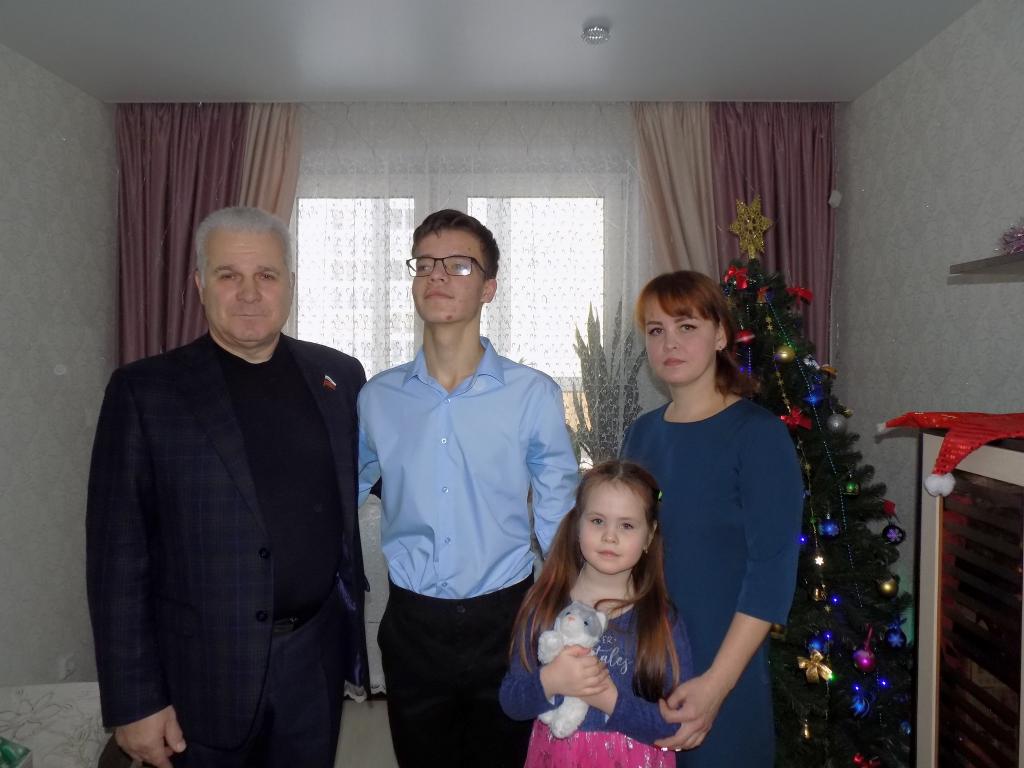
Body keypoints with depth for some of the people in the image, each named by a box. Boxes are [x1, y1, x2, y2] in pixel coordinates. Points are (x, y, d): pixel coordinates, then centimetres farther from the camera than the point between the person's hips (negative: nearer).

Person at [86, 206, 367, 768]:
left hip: (317, 658, 3)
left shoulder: (340, 375, 1)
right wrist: (135, 702, -8)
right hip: (206, 673, -2)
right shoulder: (143, 391, -8)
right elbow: (118, 554, -8)